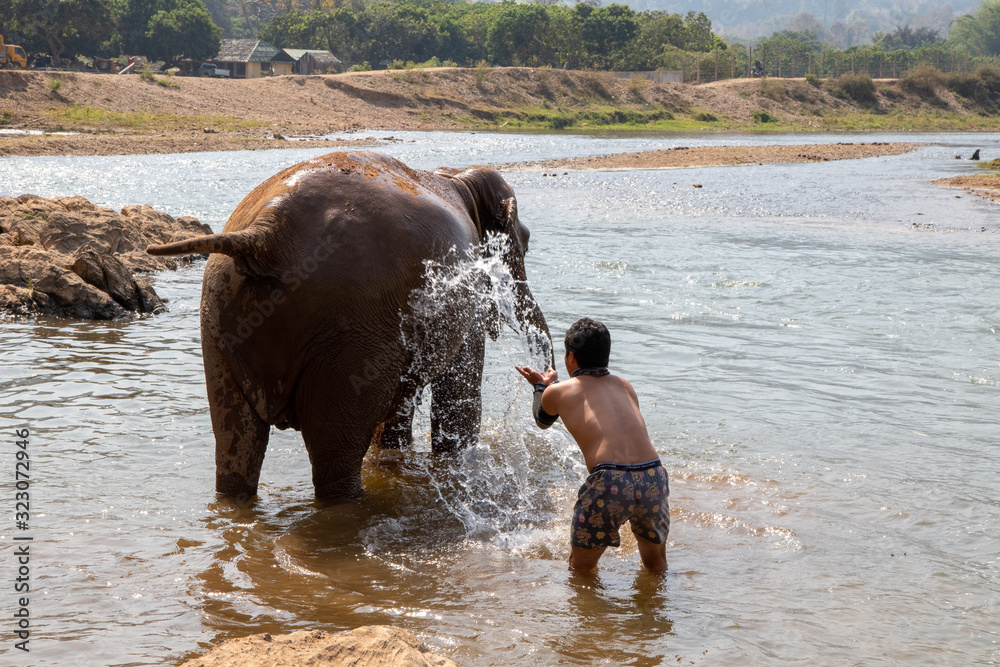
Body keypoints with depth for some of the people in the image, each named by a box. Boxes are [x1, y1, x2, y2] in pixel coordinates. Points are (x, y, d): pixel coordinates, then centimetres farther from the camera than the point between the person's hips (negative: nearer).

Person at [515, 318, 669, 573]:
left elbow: (542, 420, 37)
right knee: (656, 564, 28)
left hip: (609, 483, -4)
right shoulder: (624, 386, 25)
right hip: (653, 479, 4)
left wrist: (541, 385, 57)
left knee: (580, 568, 19)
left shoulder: (558, 392, 14)